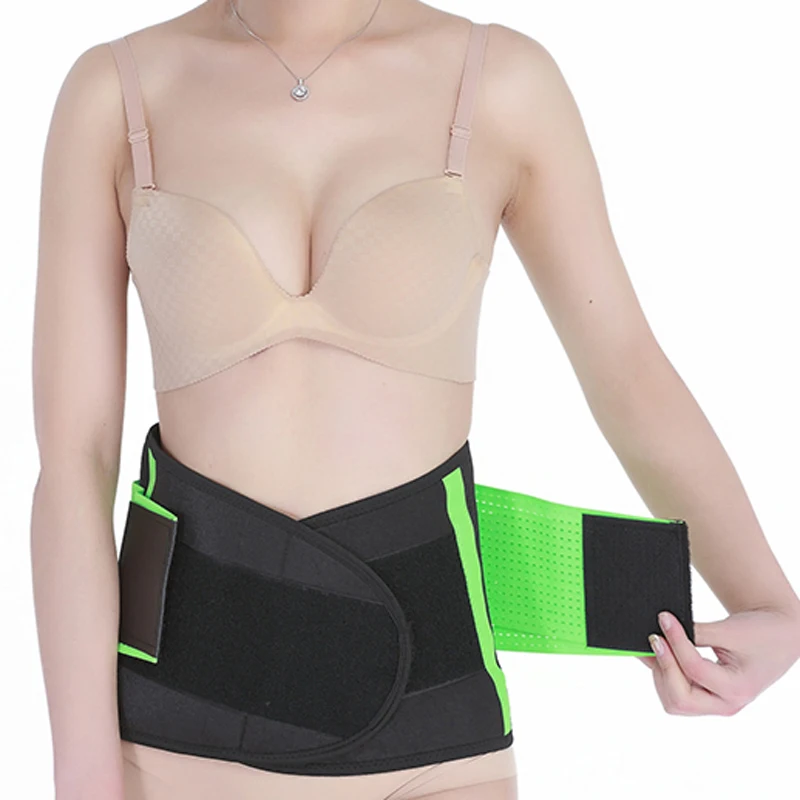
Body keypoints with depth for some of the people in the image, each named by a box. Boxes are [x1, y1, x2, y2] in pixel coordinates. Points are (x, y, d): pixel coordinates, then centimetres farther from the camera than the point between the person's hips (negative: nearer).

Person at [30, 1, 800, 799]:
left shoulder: (504, 80, -1)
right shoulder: (112, 91, -3)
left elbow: (629, 370, 4)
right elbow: (69, 455, -6)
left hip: (420, 697, 1)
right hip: (189, 690, 0)